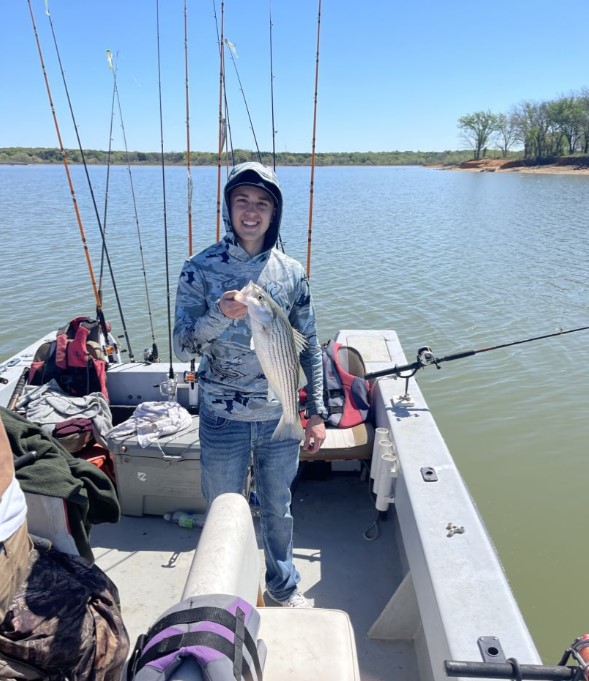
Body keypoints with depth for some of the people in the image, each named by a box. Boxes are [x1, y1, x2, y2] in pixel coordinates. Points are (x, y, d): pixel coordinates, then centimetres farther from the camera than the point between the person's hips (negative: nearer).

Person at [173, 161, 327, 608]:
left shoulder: (292, 272, -1)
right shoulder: (200, 269, -7)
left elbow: (310, 347, 4)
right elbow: (183, 348, -11)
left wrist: (318, 413, 2)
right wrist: (219, 315, -29)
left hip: (280, 417, 2)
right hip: (223, 419, -1)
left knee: (278, 508, 20)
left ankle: (284, 584, 47)